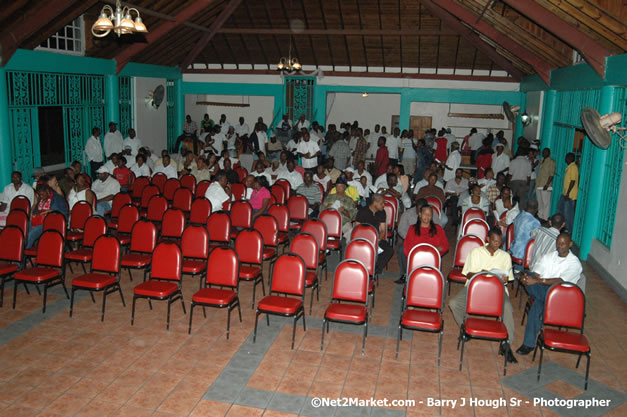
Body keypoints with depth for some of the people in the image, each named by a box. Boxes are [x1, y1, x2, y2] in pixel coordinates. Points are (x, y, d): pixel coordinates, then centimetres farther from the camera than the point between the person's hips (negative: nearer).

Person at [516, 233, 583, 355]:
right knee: (530, 277, -29)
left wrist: (537, 280, -26)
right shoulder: (548, 257, 17)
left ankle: (529, 343, -25)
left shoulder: (575, 263, 1)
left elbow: (560, 281, -16)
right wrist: (527, 277, -18)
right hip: (541, 291, 4)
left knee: (538, 303, -35)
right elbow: (535, 274, 7)